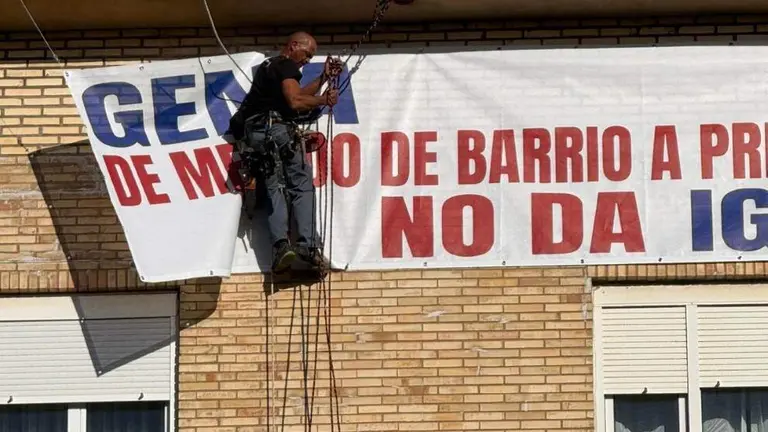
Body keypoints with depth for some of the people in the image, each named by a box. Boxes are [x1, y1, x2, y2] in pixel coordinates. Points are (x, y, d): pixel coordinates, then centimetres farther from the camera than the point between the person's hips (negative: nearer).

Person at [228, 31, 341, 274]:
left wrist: (324, 78, 29)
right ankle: (308, 244, -17)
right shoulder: (287, 66, 1)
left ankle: (280, 245, -19)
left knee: (273, 187, -1)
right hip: (276, 129, -8)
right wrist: (324, 100, 0)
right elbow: (296, 101, -12)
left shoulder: (268, 66, 30)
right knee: (301, 185, -4)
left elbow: (298, 96, 28)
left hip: (254, 133, 8)